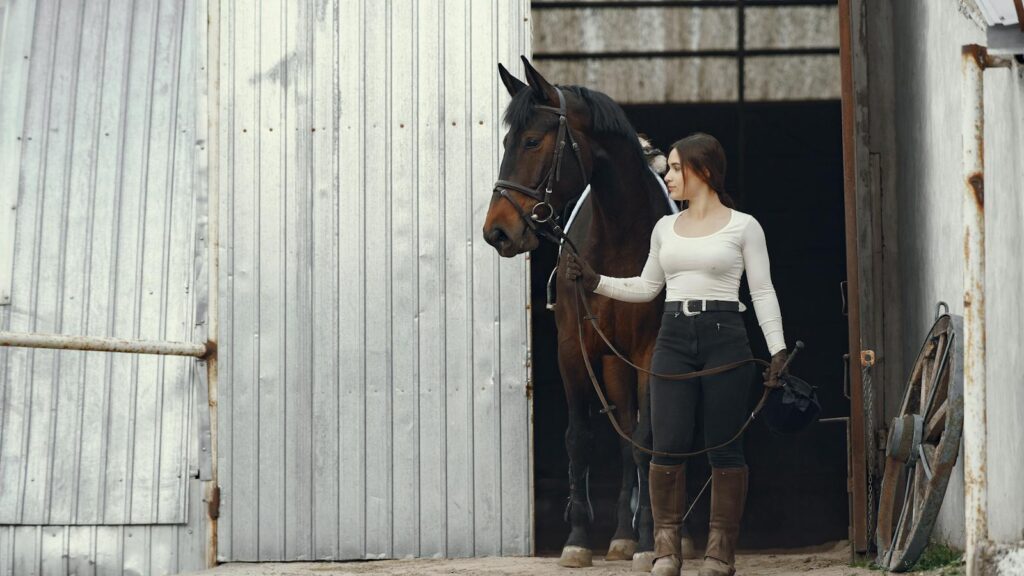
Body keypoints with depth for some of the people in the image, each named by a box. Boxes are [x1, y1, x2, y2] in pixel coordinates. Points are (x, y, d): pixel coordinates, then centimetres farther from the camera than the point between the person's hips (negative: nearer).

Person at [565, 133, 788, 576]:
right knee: (668, 446, -4)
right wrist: (595, 282, 9)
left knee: (724, 447, 0)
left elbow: (762, 292, -1)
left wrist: (777, 348, -8)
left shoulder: (742, 227, 1)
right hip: (674, 338, 4)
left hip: (725, 338, -4)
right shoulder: (666, 228, 13)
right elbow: (646, 287, 21)